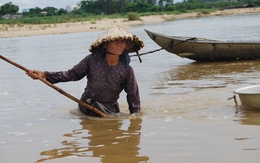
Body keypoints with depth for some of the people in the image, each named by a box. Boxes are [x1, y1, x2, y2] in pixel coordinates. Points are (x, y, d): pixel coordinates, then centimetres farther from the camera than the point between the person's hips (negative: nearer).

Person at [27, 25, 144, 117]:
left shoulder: (127, 70, -15)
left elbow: (133, 96, -8)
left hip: (110, 112, -1)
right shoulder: (92, 60, -14)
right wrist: (44, 75, -14)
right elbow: (73, 74, -7)